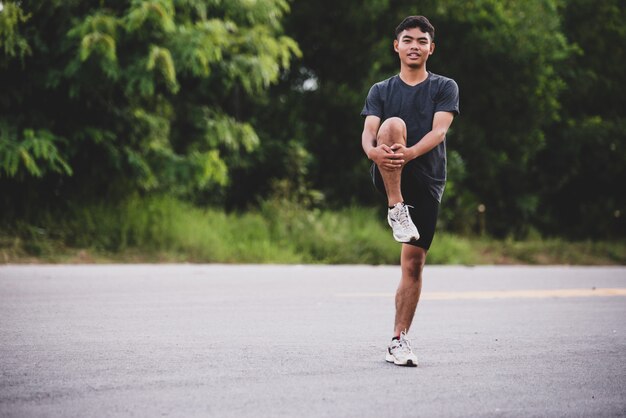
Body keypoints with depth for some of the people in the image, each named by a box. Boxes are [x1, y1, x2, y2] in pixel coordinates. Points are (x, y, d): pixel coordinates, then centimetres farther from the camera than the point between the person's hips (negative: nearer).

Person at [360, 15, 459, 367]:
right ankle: (397, 209, -27)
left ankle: (399, 341, 8)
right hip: (388, 176, 0)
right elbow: (368, 131, -5)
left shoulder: (445, 87, 7)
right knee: (394, 124, -29)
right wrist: (374, 150, -30)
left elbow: (439, 131, -10)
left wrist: (409, 153, -30)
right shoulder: (381, 91, 11)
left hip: (427, 181, 0)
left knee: (414, 263, -2)